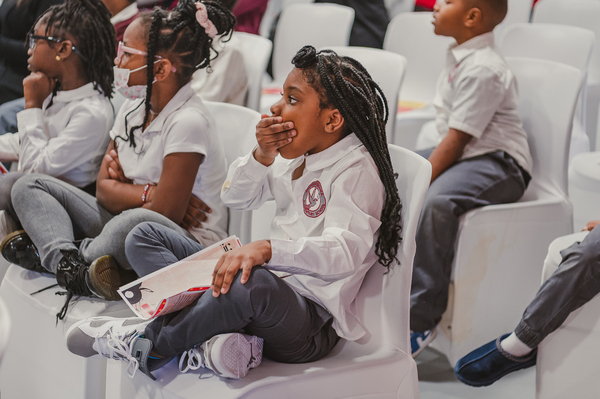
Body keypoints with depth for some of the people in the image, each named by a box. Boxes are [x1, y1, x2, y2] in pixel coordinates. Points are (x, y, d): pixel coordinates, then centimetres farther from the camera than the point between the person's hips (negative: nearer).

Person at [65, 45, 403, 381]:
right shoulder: (294, 153, 13)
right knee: (145, 237, 6)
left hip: (311, 321, -9)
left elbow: (344, 252, -31)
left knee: (252, 284, -46)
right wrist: (262, 157, -6)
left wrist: (266, 249, -46)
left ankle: (150, 345, -18)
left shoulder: (356, 170, -15)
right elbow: (236, 197, 16)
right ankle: (208, 339, -21)